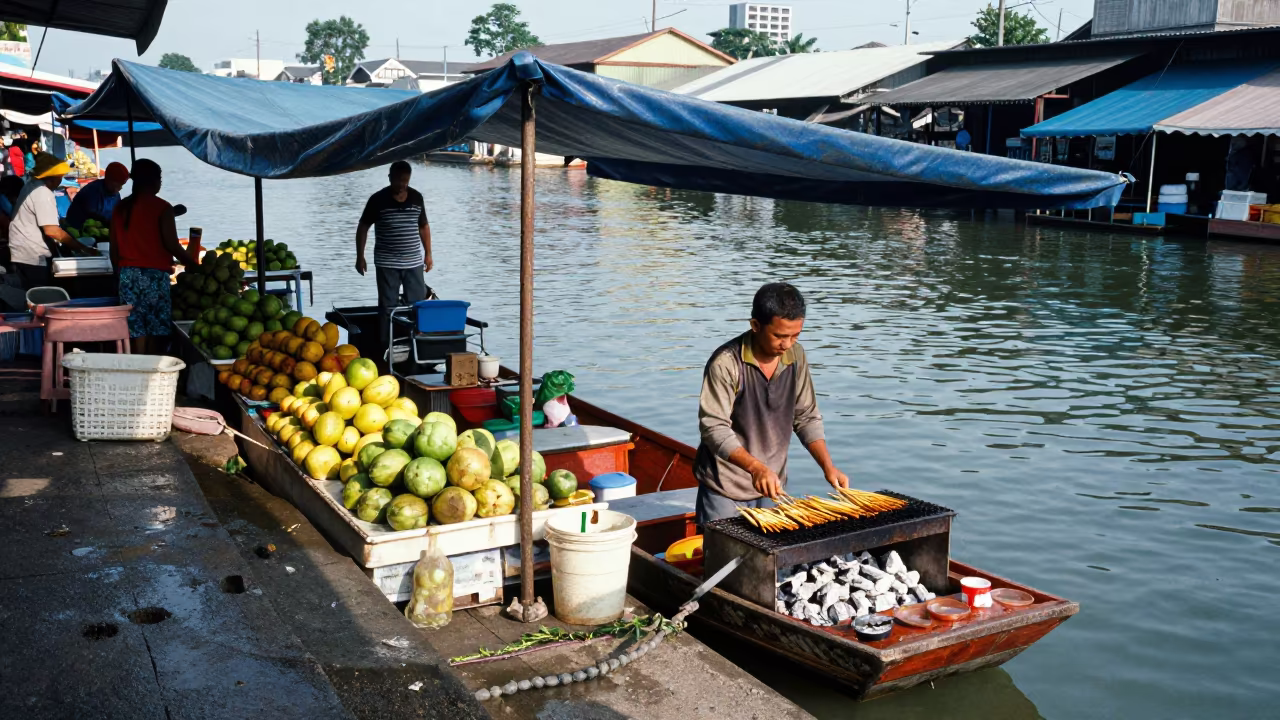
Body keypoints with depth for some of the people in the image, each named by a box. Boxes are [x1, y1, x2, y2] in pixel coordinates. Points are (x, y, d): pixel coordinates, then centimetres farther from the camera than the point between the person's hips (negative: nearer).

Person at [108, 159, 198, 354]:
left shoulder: (120, 208, 10)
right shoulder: (161, 207, -6)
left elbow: (114, 246, 12)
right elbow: (172, 245, -11)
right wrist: (192, 263, 1)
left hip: (128, 274, 5)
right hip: (155, 274, -5)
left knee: (136, 329, 4)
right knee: (155, 330, 0)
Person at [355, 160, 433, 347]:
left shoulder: (417, 198, 4)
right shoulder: (378, 199, -7)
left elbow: (423, 226, 14)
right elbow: (363, 227, 0)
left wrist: (428, 254, 11)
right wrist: (360, 256, -3)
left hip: (414, 262, 3)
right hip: (387, 264, -3)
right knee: (388, 306, 1)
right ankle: (387, 345, 8)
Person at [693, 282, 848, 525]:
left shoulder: (796, 356, -2)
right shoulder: (726, 363, -20)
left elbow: (807, 417, 5)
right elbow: (713, 427, -23)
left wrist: (828, 466, -7)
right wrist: (755, 467, -35)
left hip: (772, 485, 5)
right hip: (725, 488, -5)